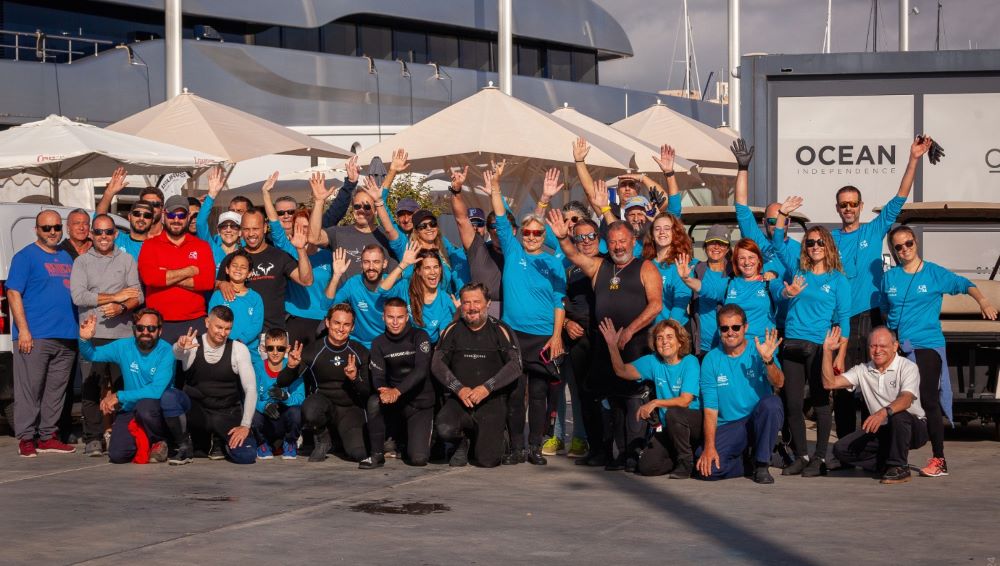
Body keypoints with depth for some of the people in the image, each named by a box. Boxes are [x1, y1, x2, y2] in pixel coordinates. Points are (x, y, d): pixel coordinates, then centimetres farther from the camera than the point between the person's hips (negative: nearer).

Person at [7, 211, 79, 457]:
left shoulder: (66, 257, 18)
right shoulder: (25, 257, -1)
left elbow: (77, 292, 26)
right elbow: (13, 293, -7)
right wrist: (23, 330, -16)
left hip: (66, 336, 6)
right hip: (35, 335, -6)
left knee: (56, 390, 8)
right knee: (29, 389, -5)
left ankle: (48, 436, 14)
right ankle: (26, 438, -1)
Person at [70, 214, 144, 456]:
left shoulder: (127, 260, 14)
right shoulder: (82, 262, 10)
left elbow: (138, 295, 6)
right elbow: (78, 296, -4)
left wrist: (121, 308, -15)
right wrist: (115, 297, -4)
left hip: (122, 334, 1)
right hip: (91, 334, -1)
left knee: (124, 388, -2)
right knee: (91, 390, -4)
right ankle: (93, 439, 1)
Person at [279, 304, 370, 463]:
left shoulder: (361, 353, -1)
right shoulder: (314, 350, -5)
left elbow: (369, 392, 0)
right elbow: (282, 383, -7)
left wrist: (355, 379, -21)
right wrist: (291, 367, -29)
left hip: (351, 408, 1)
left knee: (358, 454, -22)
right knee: (310, 410, -38)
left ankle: (346, 436, 17)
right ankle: (323, 439, -3)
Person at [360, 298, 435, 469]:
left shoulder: (420, 337, -7)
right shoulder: (379, 344, 4)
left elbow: (421, 370, -20)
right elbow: (378, 377, -5)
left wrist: (397, 391, -35)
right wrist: (384, 390, -31)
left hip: (421, 404, -2)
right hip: (395, 404, 2)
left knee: (418, 458, -19)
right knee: (374, 401, -33)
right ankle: (377, 454, -15)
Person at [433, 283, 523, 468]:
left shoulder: (500, 331, 3)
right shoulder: (453, 330, 9)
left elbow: (515, 365, -6)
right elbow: (437, 363, 3)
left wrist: (487, 387, -17)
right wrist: (459, 388, -12)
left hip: (491, 401, -1)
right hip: (458, 399, 1)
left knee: (488, 460, -15)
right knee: (444, 428, -32)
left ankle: (480, 440, 23)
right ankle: (463, 442, 6)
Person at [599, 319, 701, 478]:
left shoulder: (690, 362, -13)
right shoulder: (653, 362, 4)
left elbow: (685, 401, -21)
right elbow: (622, 371, 3)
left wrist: (655, 403, -28)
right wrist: (612, 346, -11)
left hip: (695, 421, -5)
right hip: (669, 429, 5)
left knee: (673, 412, -38)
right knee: (646, 466, -13)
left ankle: (686, 462, -15)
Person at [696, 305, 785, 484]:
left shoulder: (759, 351, -2)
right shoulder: (711, 360, 0)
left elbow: (778, 383, -19)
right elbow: (710, 408, -4)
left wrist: (768, 360, -39)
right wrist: (709, 447, -15)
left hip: (759, 421, 0)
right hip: (728, 427, 0)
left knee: (771, 402, -34)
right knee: (707, 468, -26)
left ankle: (761, 464, -14)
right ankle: (748, 463, 8)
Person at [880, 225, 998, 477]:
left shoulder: (934, 273, 1)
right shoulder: (889, 277, 10)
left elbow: (965, 285, 5)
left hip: (927, 345, -3)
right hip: (896, 346, 3)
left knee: (928, 400, -9)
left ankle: (939, 460, -2)